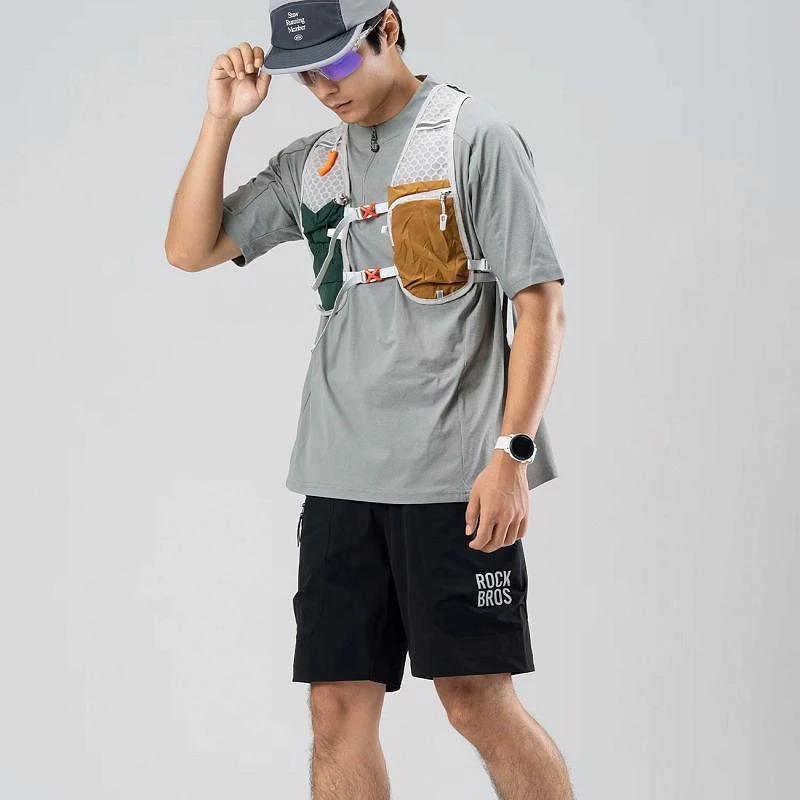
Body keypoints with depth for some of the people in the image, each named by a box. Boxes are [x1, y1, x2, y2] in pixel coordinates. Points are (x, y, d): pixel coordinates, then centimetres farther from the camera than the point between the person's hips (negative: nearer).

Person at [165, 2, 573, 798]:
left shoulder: (474, 136, -3)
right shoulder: (311, 162, 13)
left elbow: (540, 303, -6)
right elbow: (190, 249, 14)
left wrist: (512, 454, -13)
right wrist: (221, 120, 4)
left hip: (455, 476, -5)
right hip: (340, 478, 5)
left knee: (478, 700, -5)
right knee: (339, 706, 4)